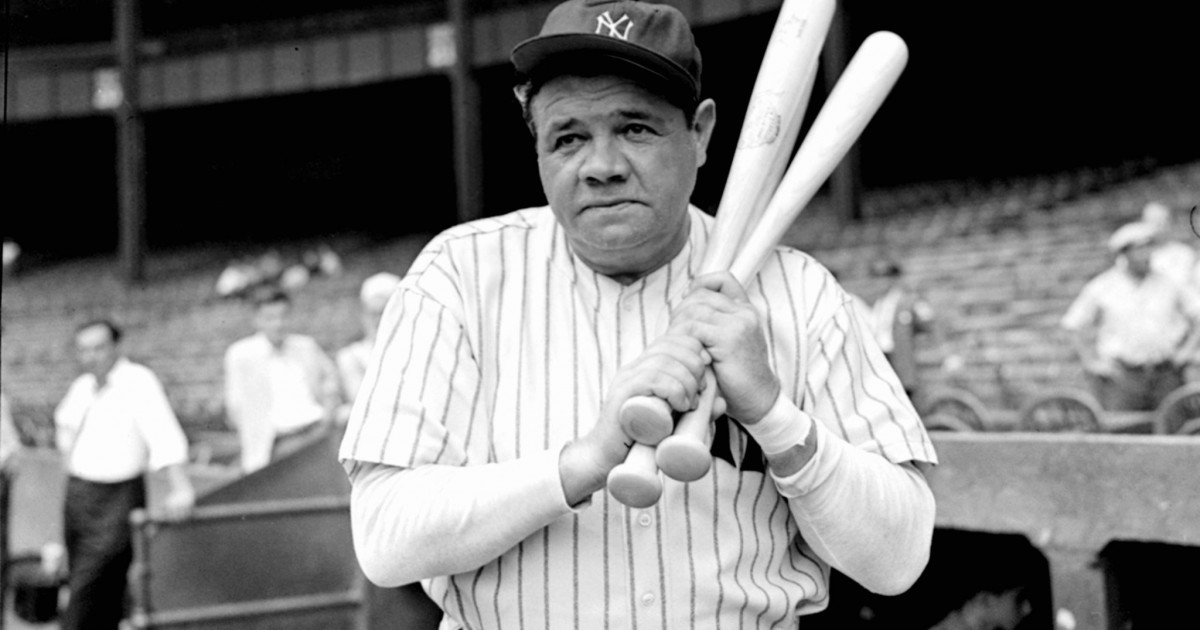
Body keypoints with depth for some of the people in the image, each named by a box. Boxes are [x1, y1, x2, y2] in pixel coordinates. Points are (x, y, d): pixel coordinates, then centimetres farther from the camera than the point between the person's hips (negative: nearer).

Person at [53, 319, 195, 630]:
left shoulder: (138, 381, -14)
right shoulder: (82, 386, 9)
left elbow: (164, 433, -26)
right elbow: (64, 420, 32)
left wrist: (181, 487, -37)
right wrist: (67, 453, 17)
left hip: (116, 501, -7)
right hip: (77, 496, 7)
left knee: (88, 589, -11)